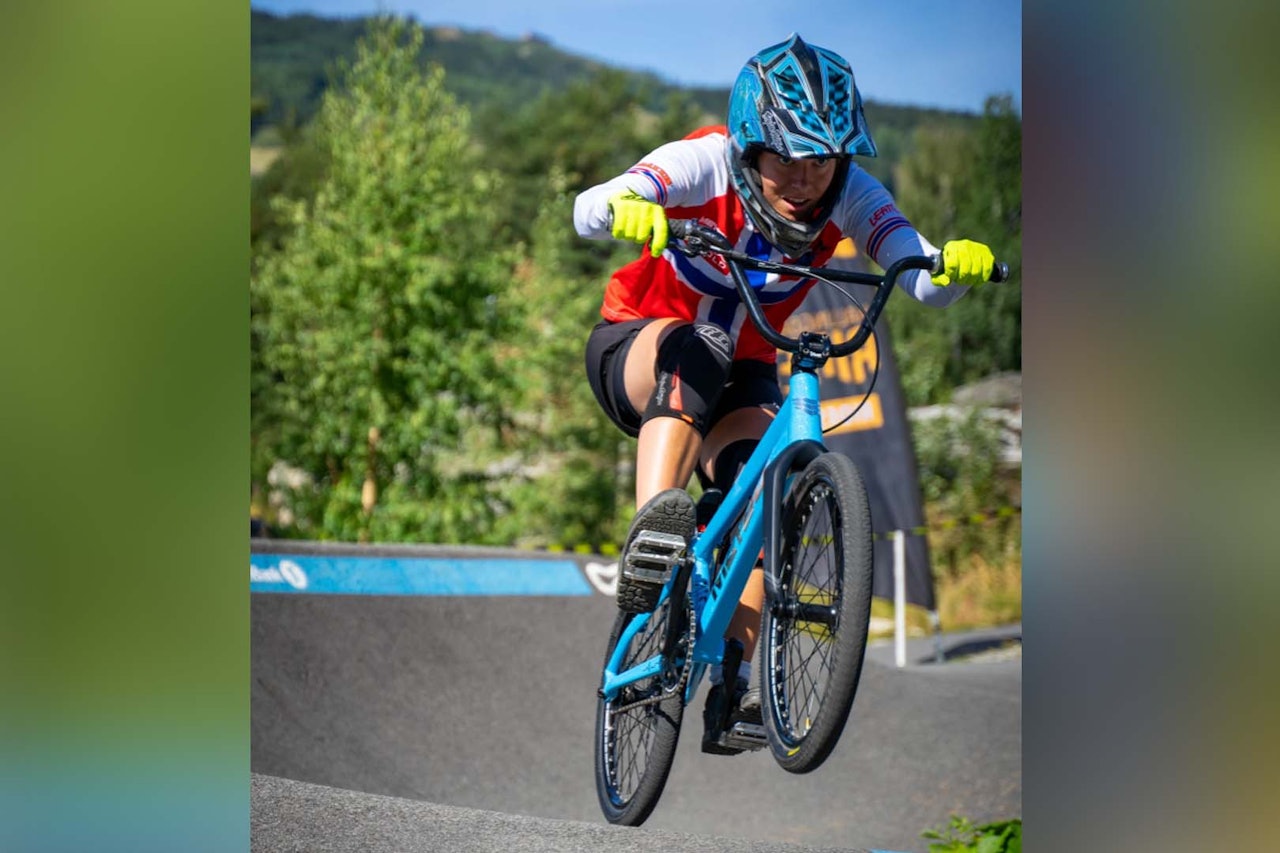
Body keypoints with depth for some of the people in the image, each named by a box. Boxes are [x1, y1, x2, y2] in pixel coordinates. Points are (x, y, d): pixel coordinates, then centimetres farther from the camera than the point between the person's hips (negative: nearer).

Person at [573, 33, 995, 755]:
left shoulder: (849, 194, -19)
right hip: (637, 346, -3)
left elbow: (926, 282, -30)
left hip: (740, 370, 3)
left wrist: (959, 262, -53)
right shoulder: (705, 163, -27)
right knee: (692, 350, -37)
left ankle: (732, 686, -20)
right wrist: (627, 209, -65)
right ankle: (652, 530, -49)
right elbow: (587, 210, -42)